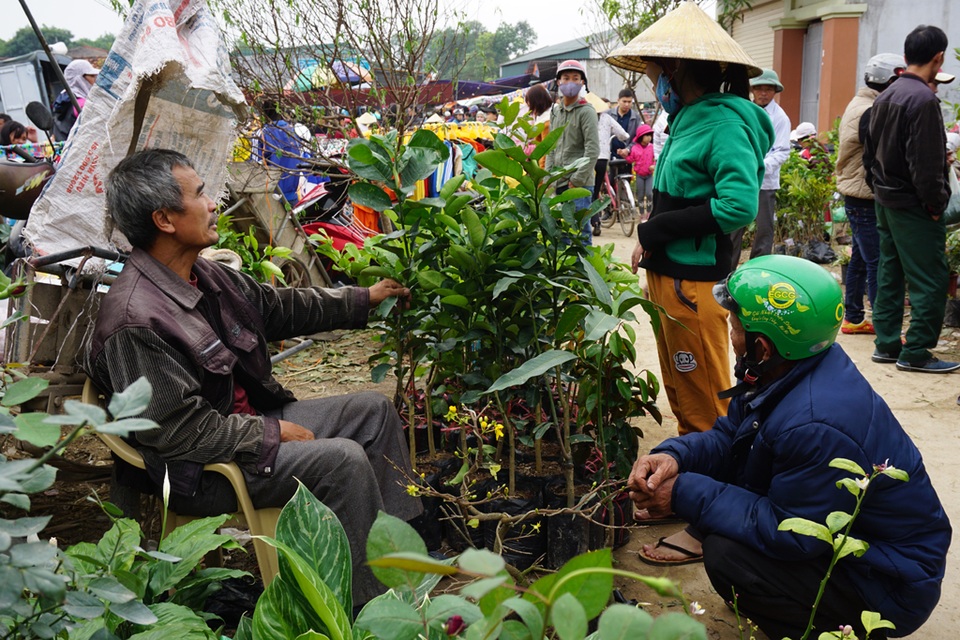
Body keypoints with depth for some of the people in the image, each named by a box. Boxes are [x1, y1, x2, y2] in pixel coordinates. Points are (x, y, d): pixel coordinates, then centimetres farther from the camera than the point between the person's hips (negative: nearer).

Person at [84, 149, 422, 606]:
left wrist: (363, 299, 16)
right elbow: (179, 431, -26)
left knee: (373, 409, 9)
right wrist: (273, 432, -19)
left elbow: (279, 306, 15)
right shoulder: (136, 321, -27)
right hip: (200, 470, -10)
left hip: (253, 418, 10)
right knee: (343, 459, -25)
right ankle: (372, 601, -7)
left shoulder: (202, 274, 2)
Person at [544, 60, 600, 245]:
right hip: (558, 184, 6)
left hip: (580, 184, -6)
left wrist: (577, 179, -14)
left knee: (580, 232, -6)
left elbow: (593, 150, -12)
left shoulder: (586, 111, -5)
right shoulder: (555, 110, 14)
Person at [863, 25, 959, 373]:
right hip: (913, 205, -9)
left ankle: (887, 344, 20)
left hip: (886, 201, 9)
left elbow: (870, 152, 15)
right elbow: (926, 163, -21)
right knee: (930, 281, -2)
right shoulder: (924, 99, -18)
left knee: (890, 275, 14)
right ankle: (916, 353, 1)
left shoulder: (885, 97, 9)